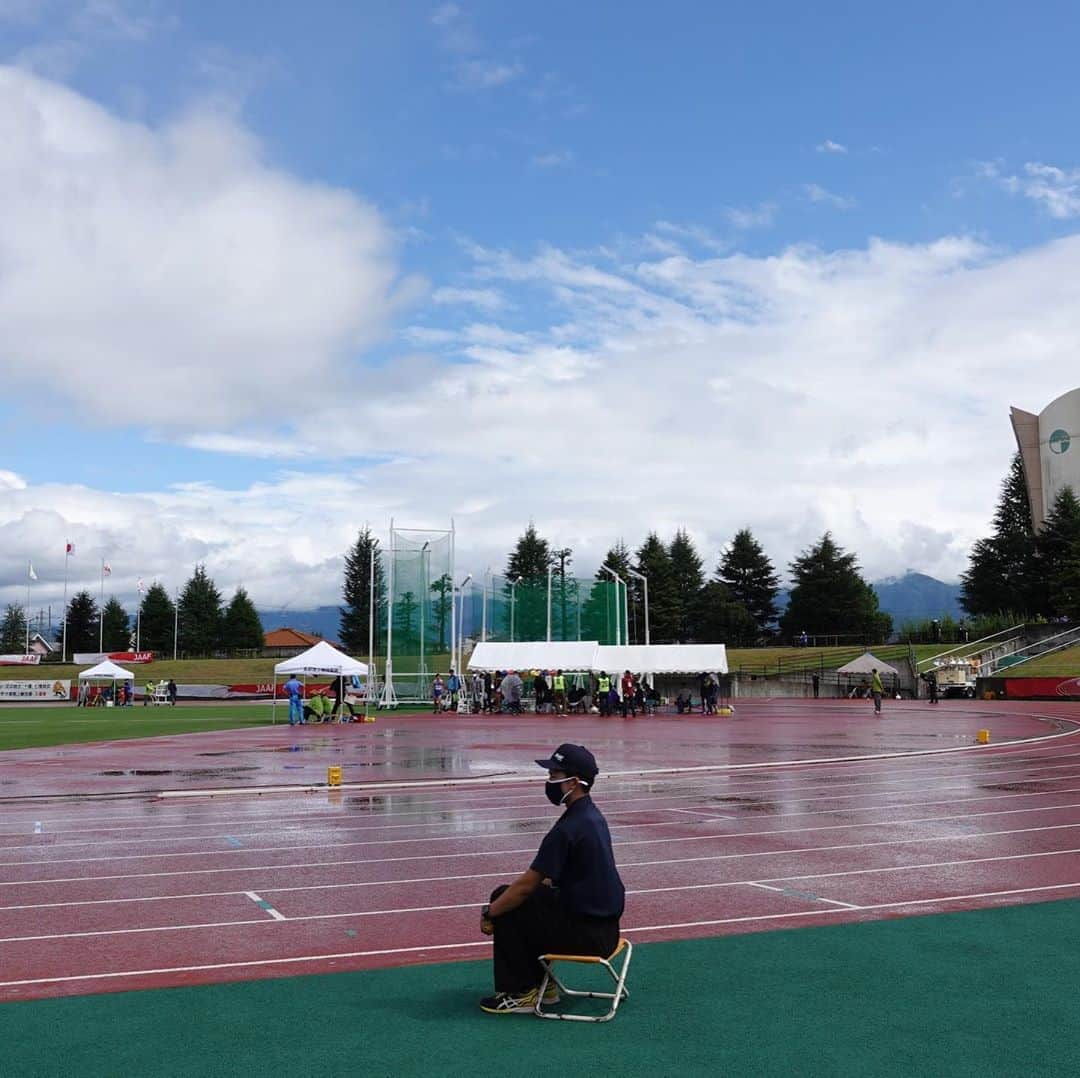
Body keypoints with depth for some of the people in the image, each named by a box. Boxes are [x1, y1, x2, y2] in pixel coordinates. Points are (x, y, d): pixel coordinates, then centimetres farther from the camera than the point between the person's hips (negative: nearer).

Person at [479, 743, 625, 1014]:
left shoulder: (568, 829, -22)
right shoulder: (593, 816, 8)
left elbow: (527, 885, -16)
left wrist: (489, 914, -3)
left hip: (586, 935, -9)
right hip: (605, 925, 9)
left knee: (506, 909, -2)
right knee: (505, 894, 16)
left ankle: (521, 994, 7)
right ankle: (541, 983, 22)